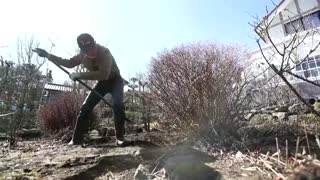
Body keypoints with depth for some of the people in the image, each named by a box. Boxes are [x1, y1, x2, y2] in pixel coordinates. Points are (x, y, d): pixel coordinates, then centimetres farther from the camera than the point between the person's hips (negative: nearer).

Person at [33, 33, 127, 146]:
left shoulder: (104, 52, -30)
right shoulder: (82, 55, -9)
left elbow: (103, 74, -42)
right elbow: (69, 63, 10)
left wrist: (79, 75, -37)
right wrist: (47, 55, 4)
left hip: (115, 80, -5)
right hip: (102, 82, 5)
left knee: (118, 105, -30)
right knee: (85, 107, -3)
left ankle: (120, 138, -18)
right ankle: (76, 140, 8)